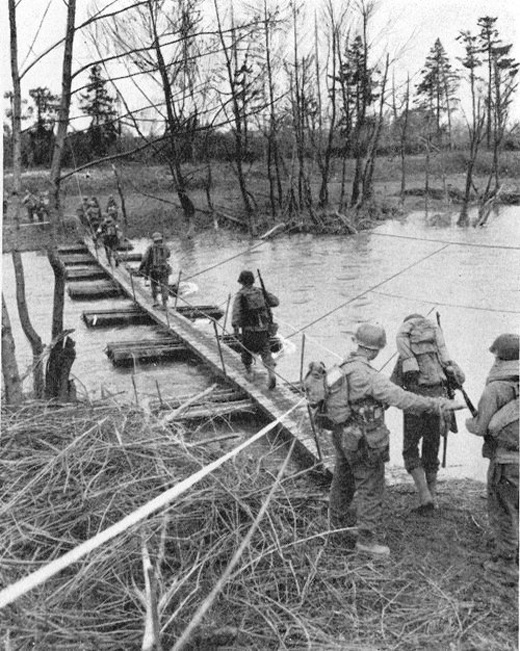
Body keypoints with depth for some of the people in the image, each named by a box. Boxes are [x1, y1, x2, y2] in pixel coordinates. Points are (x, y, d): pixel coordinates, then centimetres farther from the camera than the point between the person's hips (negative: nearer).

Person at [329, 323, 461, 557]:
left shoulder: (343, 367, 1)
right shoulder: (369, 376, -27)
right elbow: (401, 399, -32)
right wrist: (438, 405, -30)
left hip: (344, 435, 9)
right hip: (364, 443, -9)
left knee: (343, 480, 26)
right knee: (370, 488, 4)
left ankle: (338, 519, 45)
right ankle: (368, 539, 13)